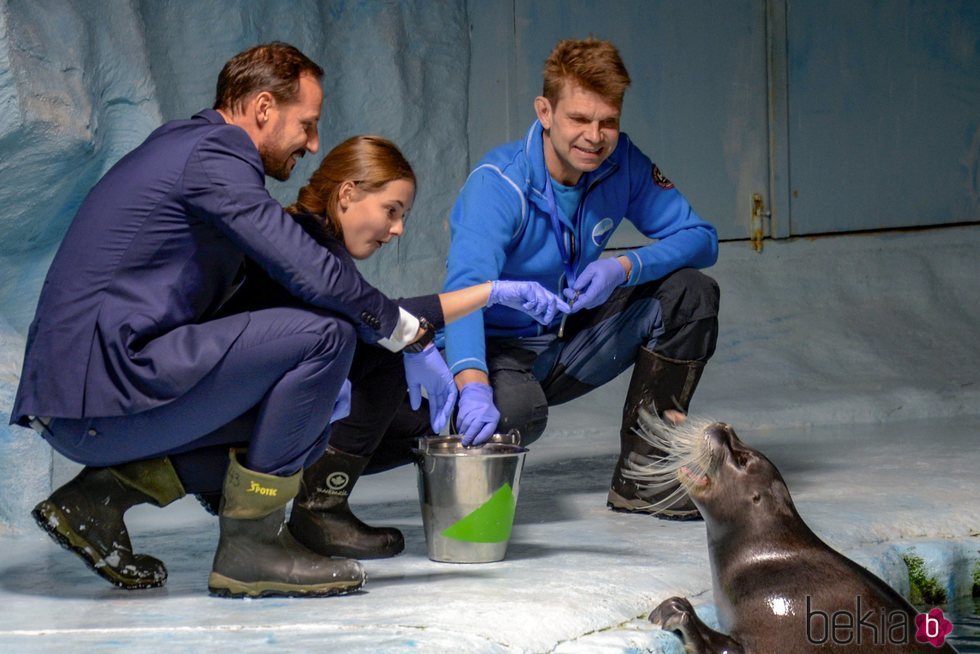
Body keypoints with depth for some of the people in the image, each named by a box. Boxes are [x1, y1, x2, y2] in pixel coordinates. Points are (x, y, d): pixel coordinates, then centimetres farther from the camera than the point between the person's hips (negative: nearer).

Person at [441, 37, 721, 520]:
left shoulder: (621, 164, -7)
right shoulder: (498, 183, -24)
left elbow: (700, 239, -6)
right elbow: (466, 286, -38)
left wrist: (625, 267, -27)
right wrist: (473, 387, -56)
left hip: (573, 344, 6)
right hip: (500, 347, -6)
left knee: (691, 292, -11)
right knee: (514, 411, -40)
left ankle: (641, 477, -7)